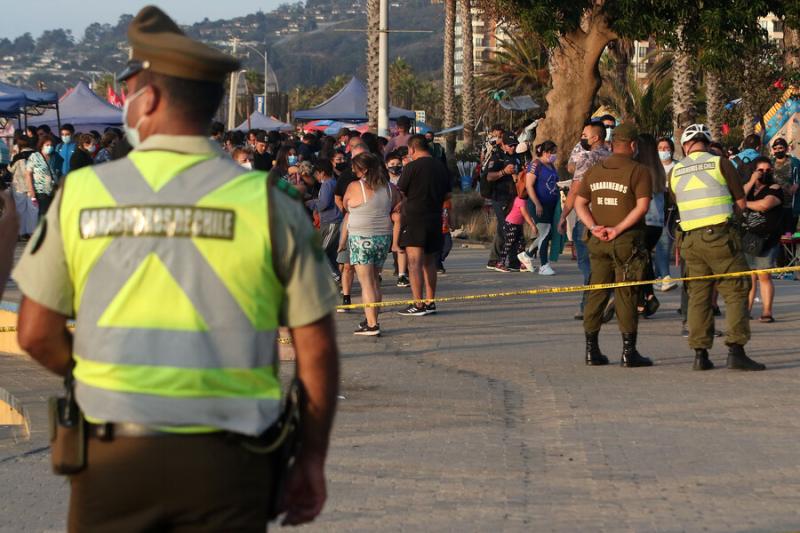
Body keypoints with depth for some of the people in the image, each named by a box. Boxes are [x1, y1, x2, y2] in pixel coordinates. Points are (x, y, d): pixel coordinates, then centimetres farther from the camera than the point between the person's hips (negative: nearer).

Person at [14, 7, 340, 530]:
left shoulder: (80, 193, 0)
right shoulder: (266, 201, -3)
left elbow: (37, 334, 5)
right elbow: (316, 345, -1)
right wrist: (312, 460, 9)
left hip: (112, 461, 1)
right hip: (223, 465, -1)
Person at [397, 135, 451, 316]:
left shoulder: (412, 167, -10)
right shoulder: (440, 167, 9)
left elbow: (399, 192, -7)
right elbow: (447, 194, 16)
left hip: (414, 218, -6)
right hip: (435, 219, 6)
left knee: (414, 262, -7)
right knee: (429, 262, 15)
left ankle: (418, 304, -13)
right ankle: (430, 302, 18)